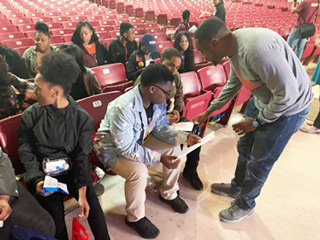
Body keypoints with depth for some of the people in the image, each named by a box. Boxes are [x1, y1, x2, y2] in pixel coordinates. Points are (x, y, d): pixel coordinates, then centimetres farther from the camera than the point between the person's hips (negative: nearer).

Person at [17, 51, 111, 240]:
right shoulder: (30, 115, -4)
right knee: (55, 212, -21)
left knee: (91, 204, -19)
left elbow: (82, 156, -10)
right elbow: (26, 152, -1)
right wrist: (37, 179, -19)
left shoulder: (82, 118, -8)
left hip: (70, 168, 0)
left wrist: (82, 193, -21)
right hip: (41, 171, 1)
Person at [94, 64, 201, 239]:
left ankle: (168, 194, 18)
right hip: (113, 148, -7)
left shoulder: (158, 101, -14)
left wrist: (184, 137, -16)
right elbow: (126, 148, -33)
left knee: (174, 148, -4)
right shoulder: (123, 108, -37)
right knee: (139, 171, -32)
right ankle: (135, 218, -1)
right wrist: (159, 157, -34)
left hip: (140, 140, 7)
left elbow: (160, 127, -1)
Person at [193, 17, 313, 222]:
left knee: (259, 162, 6)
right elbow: (233, 84, 10)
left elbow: (288, 93, -29)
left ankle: (245, 205, 31)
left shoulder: (257, 49, -36)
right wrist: (209, 111, 12)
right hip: (262, 100, 8)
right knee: (244, 148, 20)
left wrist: (256, 121, -17)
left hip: (287, 106, -8)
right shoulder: (234, 47, -6)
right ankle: (237, 187, 44)